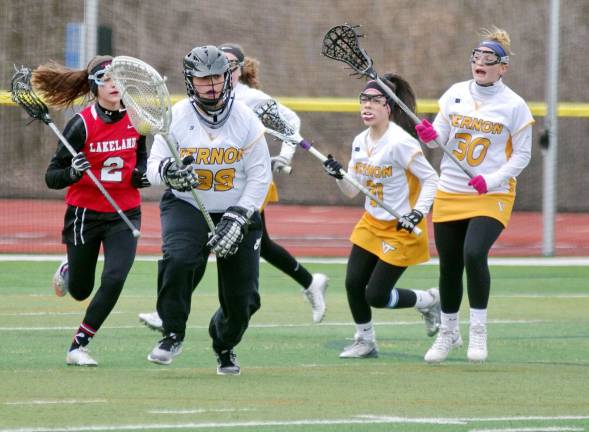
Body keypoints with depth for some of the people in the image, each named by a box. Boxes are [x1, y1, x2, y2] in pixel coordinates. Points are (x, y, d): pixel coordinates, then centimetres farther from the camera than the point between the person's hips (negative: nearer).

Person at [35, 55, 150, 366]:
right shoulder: (82, 124, -16)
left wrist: (141, 174, -4)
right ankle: (68, 270, 50)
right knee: (80, 291, 11)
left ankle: (78, 346, -3)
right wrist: (72, 172, -37)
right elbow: (52, 178, -16)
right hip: (85, 214, -2)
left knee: (114, 279, -17)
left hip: (125, 214, 3)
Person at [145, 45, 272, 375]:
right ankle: (173, 335, -14)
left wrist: (237, 219, -16)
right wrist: (167, 171, -35)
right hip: (186, 207, -1)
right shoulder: (176, 117, -7)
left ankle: (225, 344, 35)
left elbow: (260, 175, -6)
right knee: (179, 260, -33)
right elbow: (153, 166, -9)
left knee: (243, 297, 0)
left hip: (239, 211, 1)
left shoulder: (246, 119, -7)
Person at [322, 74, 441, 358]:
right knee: (353, 284, -1)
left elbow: (431, 179, -18)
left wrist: (417, 213, -27)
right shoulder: (360, 142, 3)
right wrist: (338, 176, -12)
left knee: (376, 295, -7)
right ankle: (365, 342, 19)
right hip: (371, 223, 7)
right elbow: (352, 191, 8)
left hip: (401, 229, -7)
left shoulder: (400, 142, -21)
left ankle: (428, 301, 19)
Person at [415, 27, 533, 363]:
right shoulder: (456, 94, 4)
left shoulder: (514, 106, -6)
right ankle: (448, 332, 28)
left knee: (474, 253, -25)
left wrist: (491, 180, -17)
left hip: (492, 196, -4)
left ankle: (478, 330, -11)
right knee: (449, 267, 8)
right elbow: (439, 137, 7)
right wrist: (429, 135, -17)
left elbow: (522, 155, -3)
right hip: (450, 193, 4)